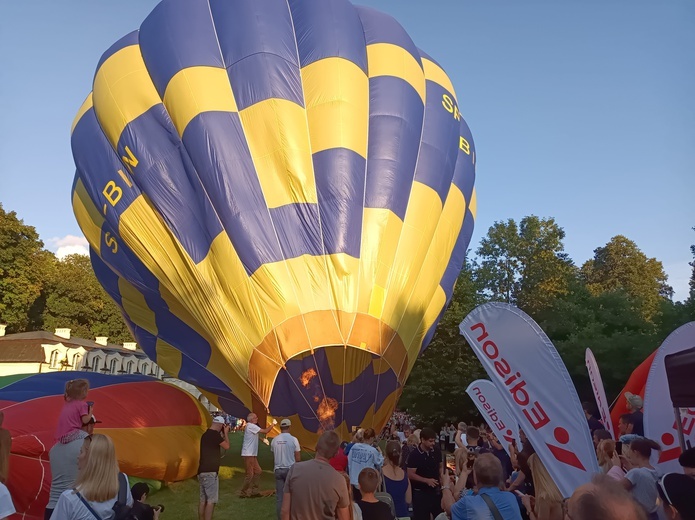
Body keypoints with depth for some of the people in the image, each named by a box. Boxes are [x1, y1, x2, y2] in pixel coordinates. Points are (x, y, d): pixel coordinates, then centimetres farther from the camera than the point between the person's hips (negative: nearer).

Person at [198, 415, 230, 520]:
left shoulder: (206, 434, 14)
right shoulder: (215, 434, -15)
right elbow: (226, 446, -6)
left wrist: (223, 434, 17)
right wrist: (226, 433, 4)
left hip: (202, 471, 9)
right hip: (210, 472, -9)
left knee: (203, 500, 13)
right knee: (211, 500, -5)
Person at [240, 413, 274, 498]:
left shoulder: (252, 426, 17)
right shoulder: (251, 426, -15)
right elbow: (265, 431, -17)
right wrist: (273, 424, -6)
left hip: (252, 454, 10)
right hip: (248, 454, -10)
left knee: (258, 471, 13)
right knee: (250, 474, -5)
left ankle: (253, 491, 20)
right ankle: (244, 493, 5)